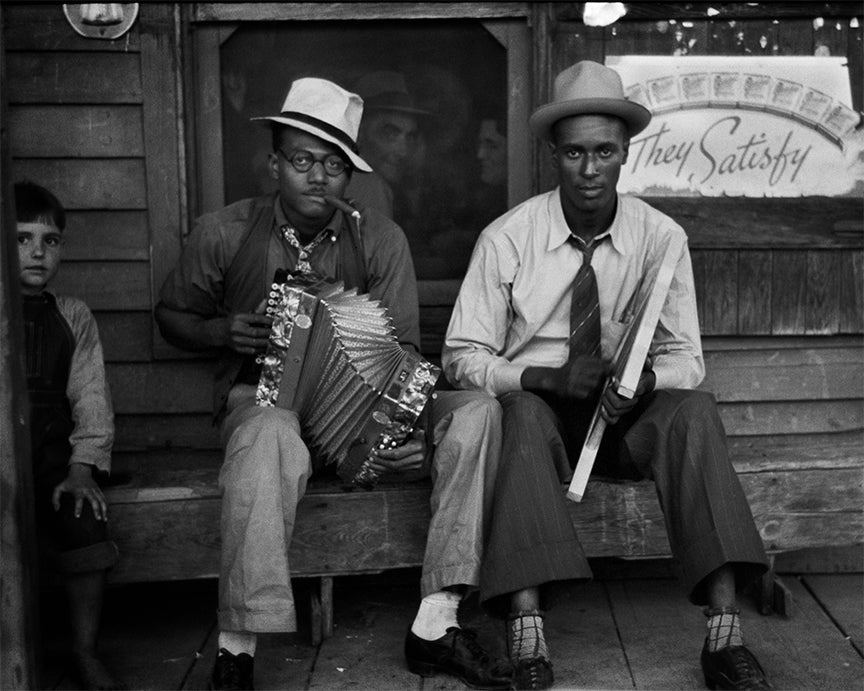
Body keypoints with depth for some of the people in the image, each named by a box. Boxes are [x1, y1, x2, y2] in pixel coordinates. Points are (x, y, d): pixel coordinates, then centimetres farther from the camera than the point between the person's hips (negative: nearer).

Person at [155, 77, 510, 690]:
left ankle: (435, 626, -24)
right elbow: (172, 315, 14)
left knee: (476, 410, -21)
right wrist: (223, 331, -10)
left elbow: (404, 351, -2)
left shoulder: (380, 240, 2)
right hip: (262, 397, -3)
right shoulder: (223, 234, 0)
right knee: (271, 435, -41)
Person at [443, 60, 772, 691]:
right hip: (536, 418, -1)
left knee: (695, 408, -28)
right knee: (523, 413, -35)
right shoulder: (507, 238, -6)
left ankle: (725, 632, -34)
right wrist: (542, 378, -22)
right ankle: (527, 639, -43)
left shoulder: (661, 237, -2)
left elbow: (685, 358, 1)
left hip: (629, 423, 2)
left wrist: (644, 381, -23)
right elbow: (463, 356, -4)